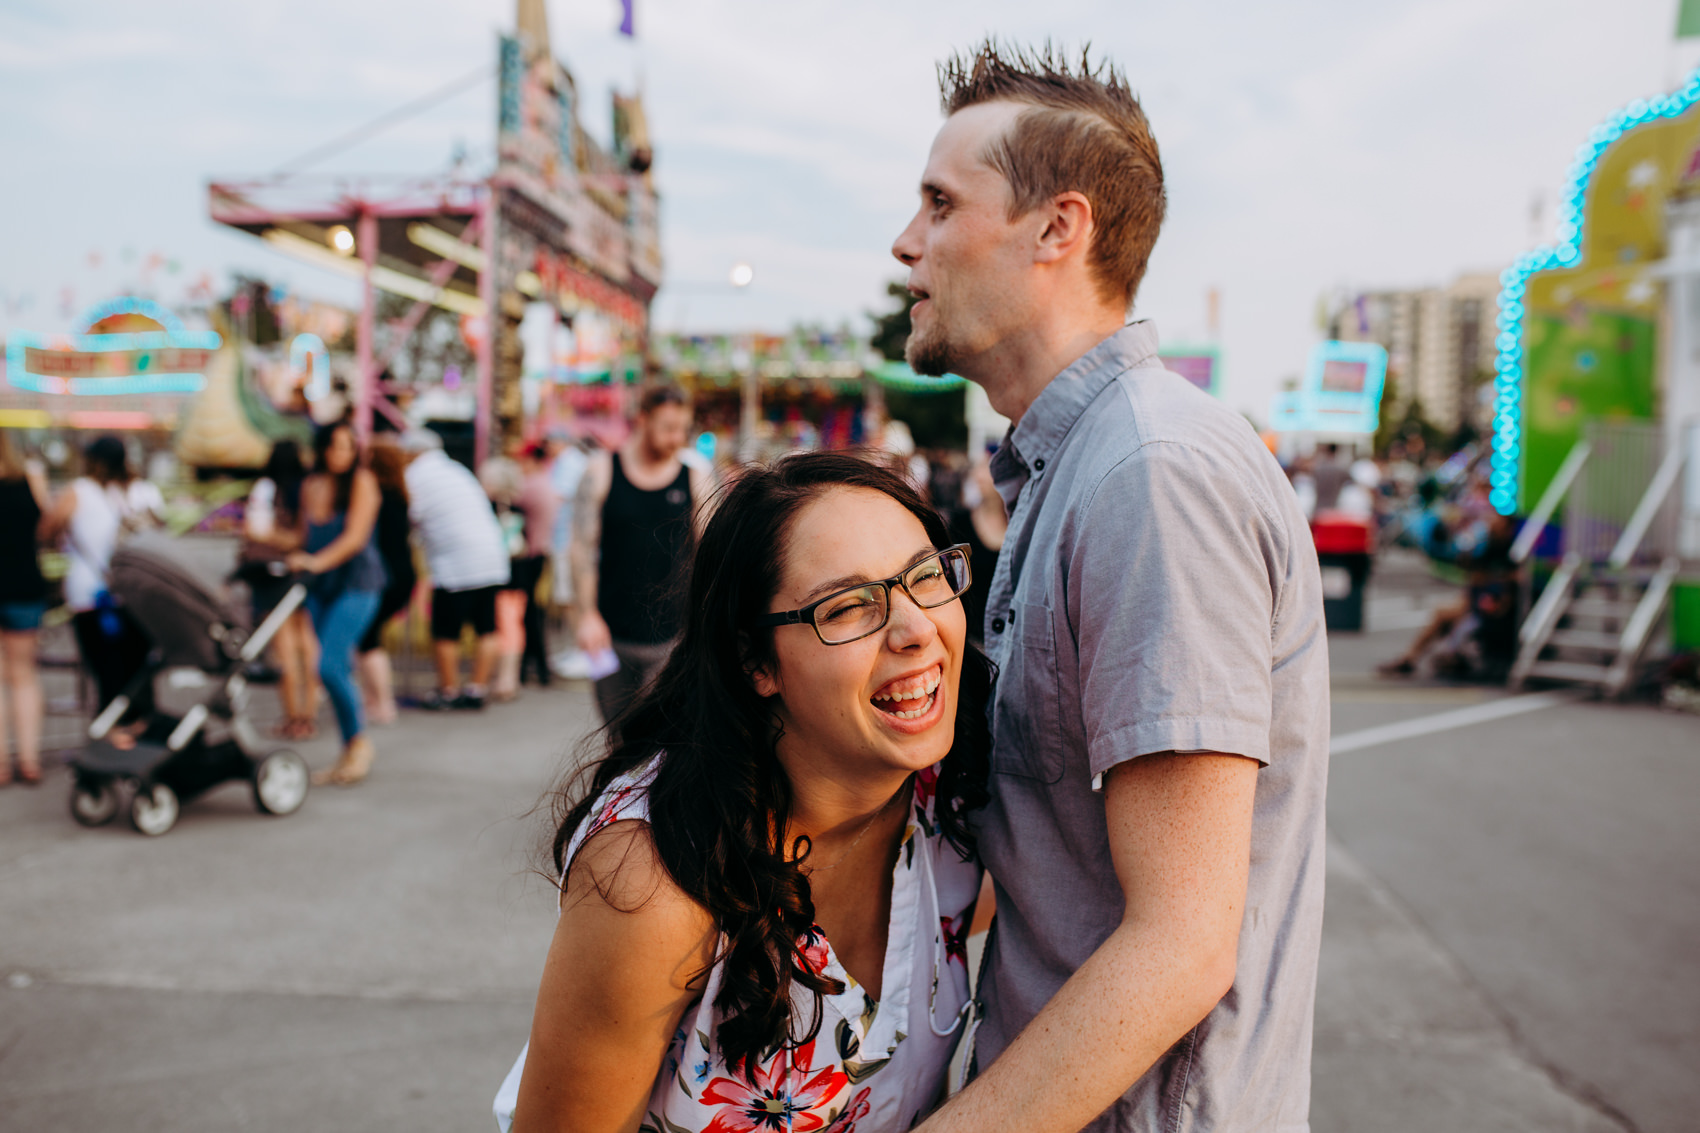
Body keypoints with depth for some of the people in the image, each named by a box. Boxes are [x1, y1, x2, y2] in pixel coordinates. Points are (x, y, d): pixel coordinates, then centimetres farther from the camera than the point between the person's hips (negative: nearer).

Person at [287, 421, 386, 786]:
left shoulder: (362, 481, -6)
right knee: (338, 669, 7)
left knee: (330, 665, -18)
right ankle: (350, 754, 16)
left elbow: (355, 537, -15)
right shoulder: (311, 486, 10)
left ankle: (360, 741, -1)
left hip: (358, 582, -6)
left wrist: (318, 561, -26)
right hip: (321, 587, 6)